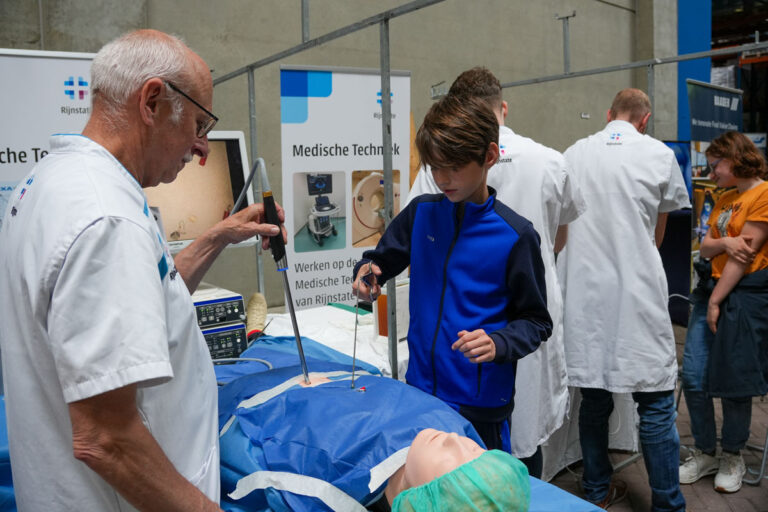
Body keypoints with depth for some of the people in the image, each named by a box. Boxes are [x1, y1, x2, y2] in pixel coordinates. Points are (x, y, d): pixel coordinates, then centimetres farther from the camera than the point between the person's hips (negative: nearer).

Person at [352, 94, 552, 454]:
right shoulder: (421, 213, 0)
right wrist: (366, 273, -9)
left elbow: (536, 322, -6)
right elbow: (380, 259, 14)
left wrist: (498, 344, -24)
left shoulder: (514, 235, -12)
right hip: (420, 387, 4)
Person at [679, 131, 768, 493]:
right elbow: (705, 249, 11)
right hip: (713, 287, 7)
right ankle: (704, 453, 18)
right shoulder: (725, 199, 17)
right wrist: (724, 243, -12)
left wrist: (716, 301, -13)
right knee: (693, 377, 2)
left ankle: (732, 459, 22)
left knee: (733, 383, 2)